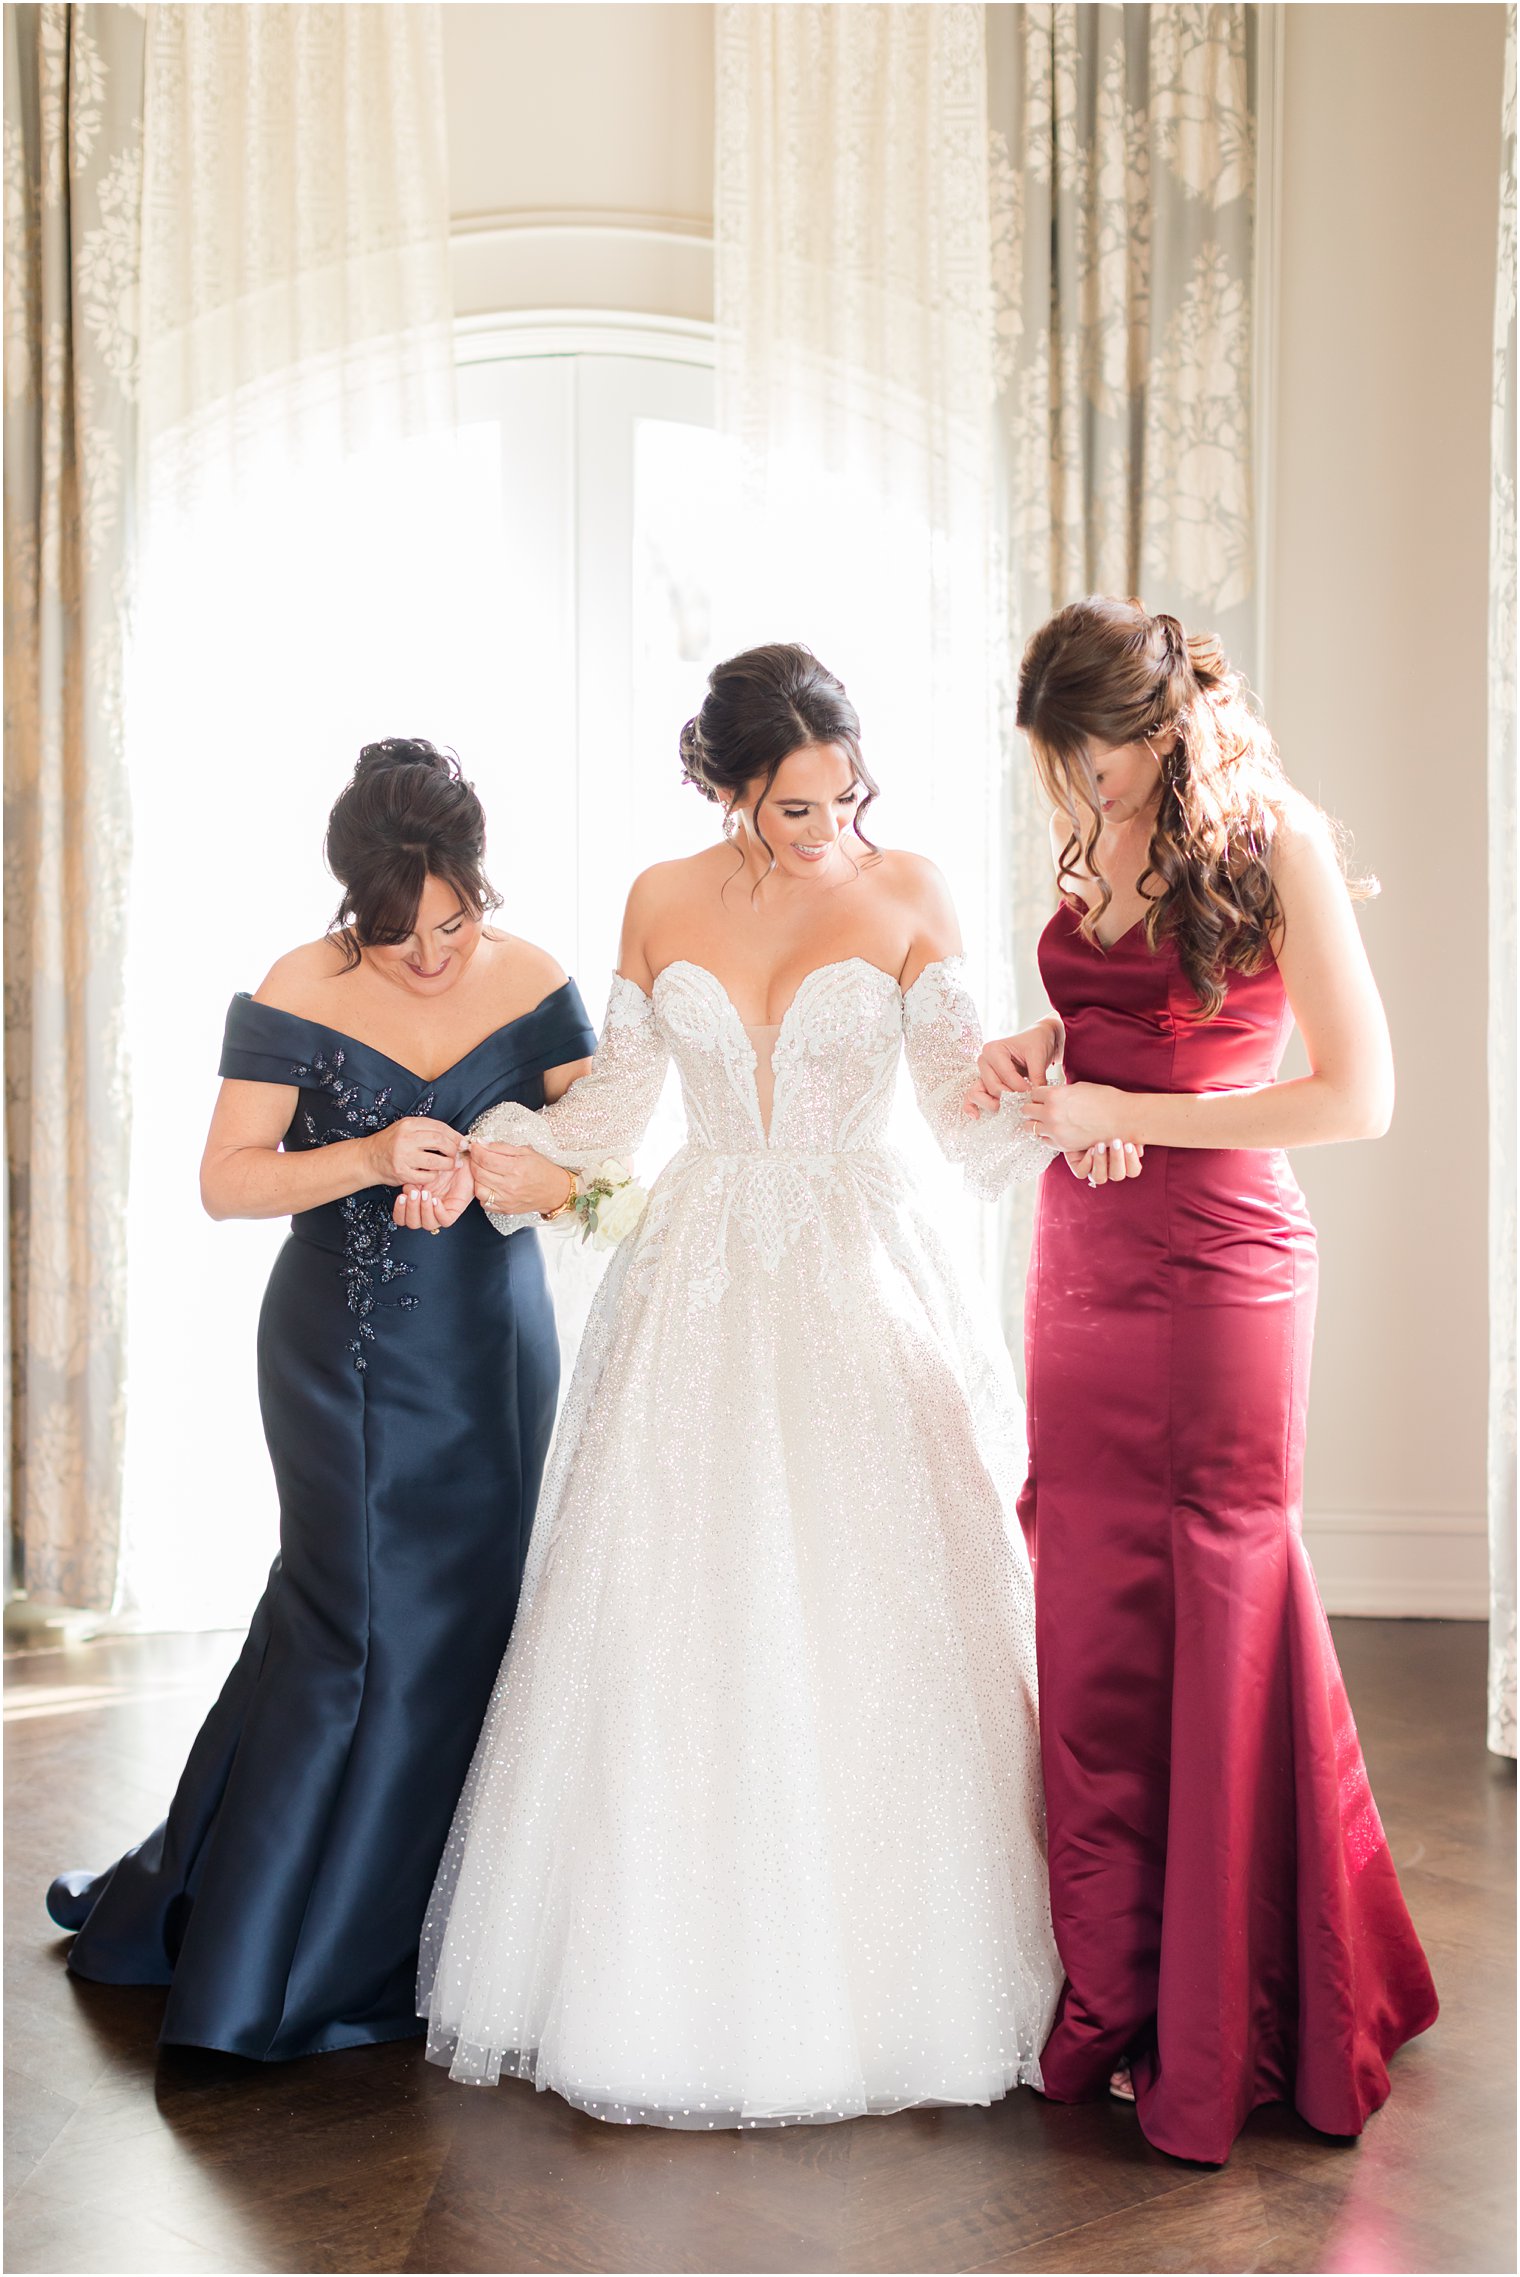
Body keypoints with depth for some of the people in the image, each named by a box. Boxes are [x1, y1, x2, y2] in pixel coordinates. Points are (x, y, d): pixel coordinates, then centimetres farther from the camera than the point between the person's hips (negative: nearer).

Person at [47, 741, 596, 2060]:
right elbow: (226, 1181, -9)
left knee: (458, 1628, 3)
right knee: (365, 1621, -4)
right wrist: (372, 1158, -23)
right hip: (345, 1358, -3)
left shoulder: (533, 985, 0)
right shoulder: (295, 999, -7)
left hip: (492, 1355, 3)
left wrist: (483, 1169, -18)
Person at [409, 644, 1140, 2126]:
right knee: (676, 1631, 2)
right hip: (698, 1283, 2)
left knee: (866, 1615, -2)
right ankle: (682, 1989, 16)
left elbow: (963, 1105, -1)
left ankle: (876, 1981, 14)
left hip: (860, 1284, -2)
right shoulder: (661, 902, 5)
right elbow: (614, 1095, 12)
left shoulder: (906, 896, 0)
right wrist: (494, 1157, -3)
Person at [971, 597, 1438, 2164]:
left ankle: (1229, 2036, 16)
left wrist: (1118, 1113, -15)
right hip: (1082, 1260, 7)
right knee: (1091, 1633, 9)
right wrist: (1034, 1047, 3)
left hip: (1216, 1268, -6)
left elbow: (1359, 1096, -16)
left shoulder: (1272, 843, -11)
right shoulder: (1096, 845, 9)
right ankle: (1114, 2004, 23)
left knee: (1218, 1633, 0)